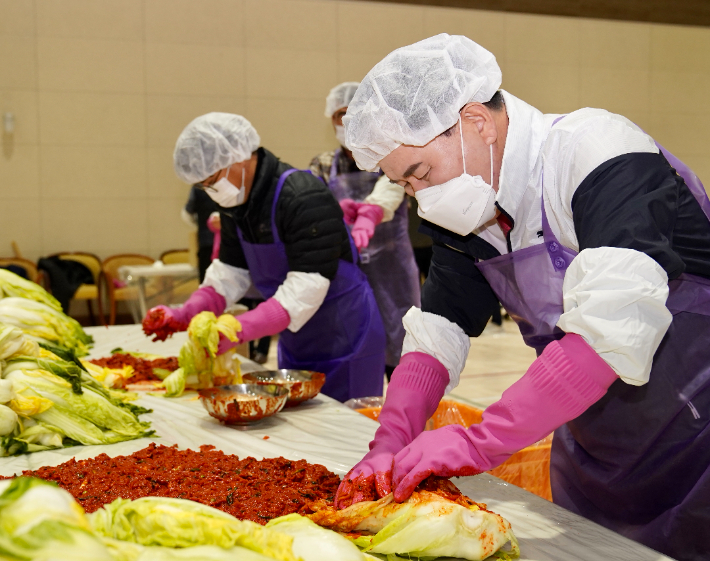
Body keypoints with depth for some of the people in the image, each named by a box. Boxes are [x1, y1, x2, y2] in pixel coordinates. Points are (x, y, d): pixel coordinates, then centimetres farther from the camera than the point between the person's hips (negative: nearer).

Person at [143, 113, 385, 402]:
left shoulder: (304, 199, -25)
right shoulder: (236, 204, 3)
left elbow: (306, 286, -31)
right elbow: (231, 272, 7)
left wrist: (238, 329, -36)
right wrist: (183, 315, -8)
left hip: (346, 340, -8)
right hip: (294, 344, 8)